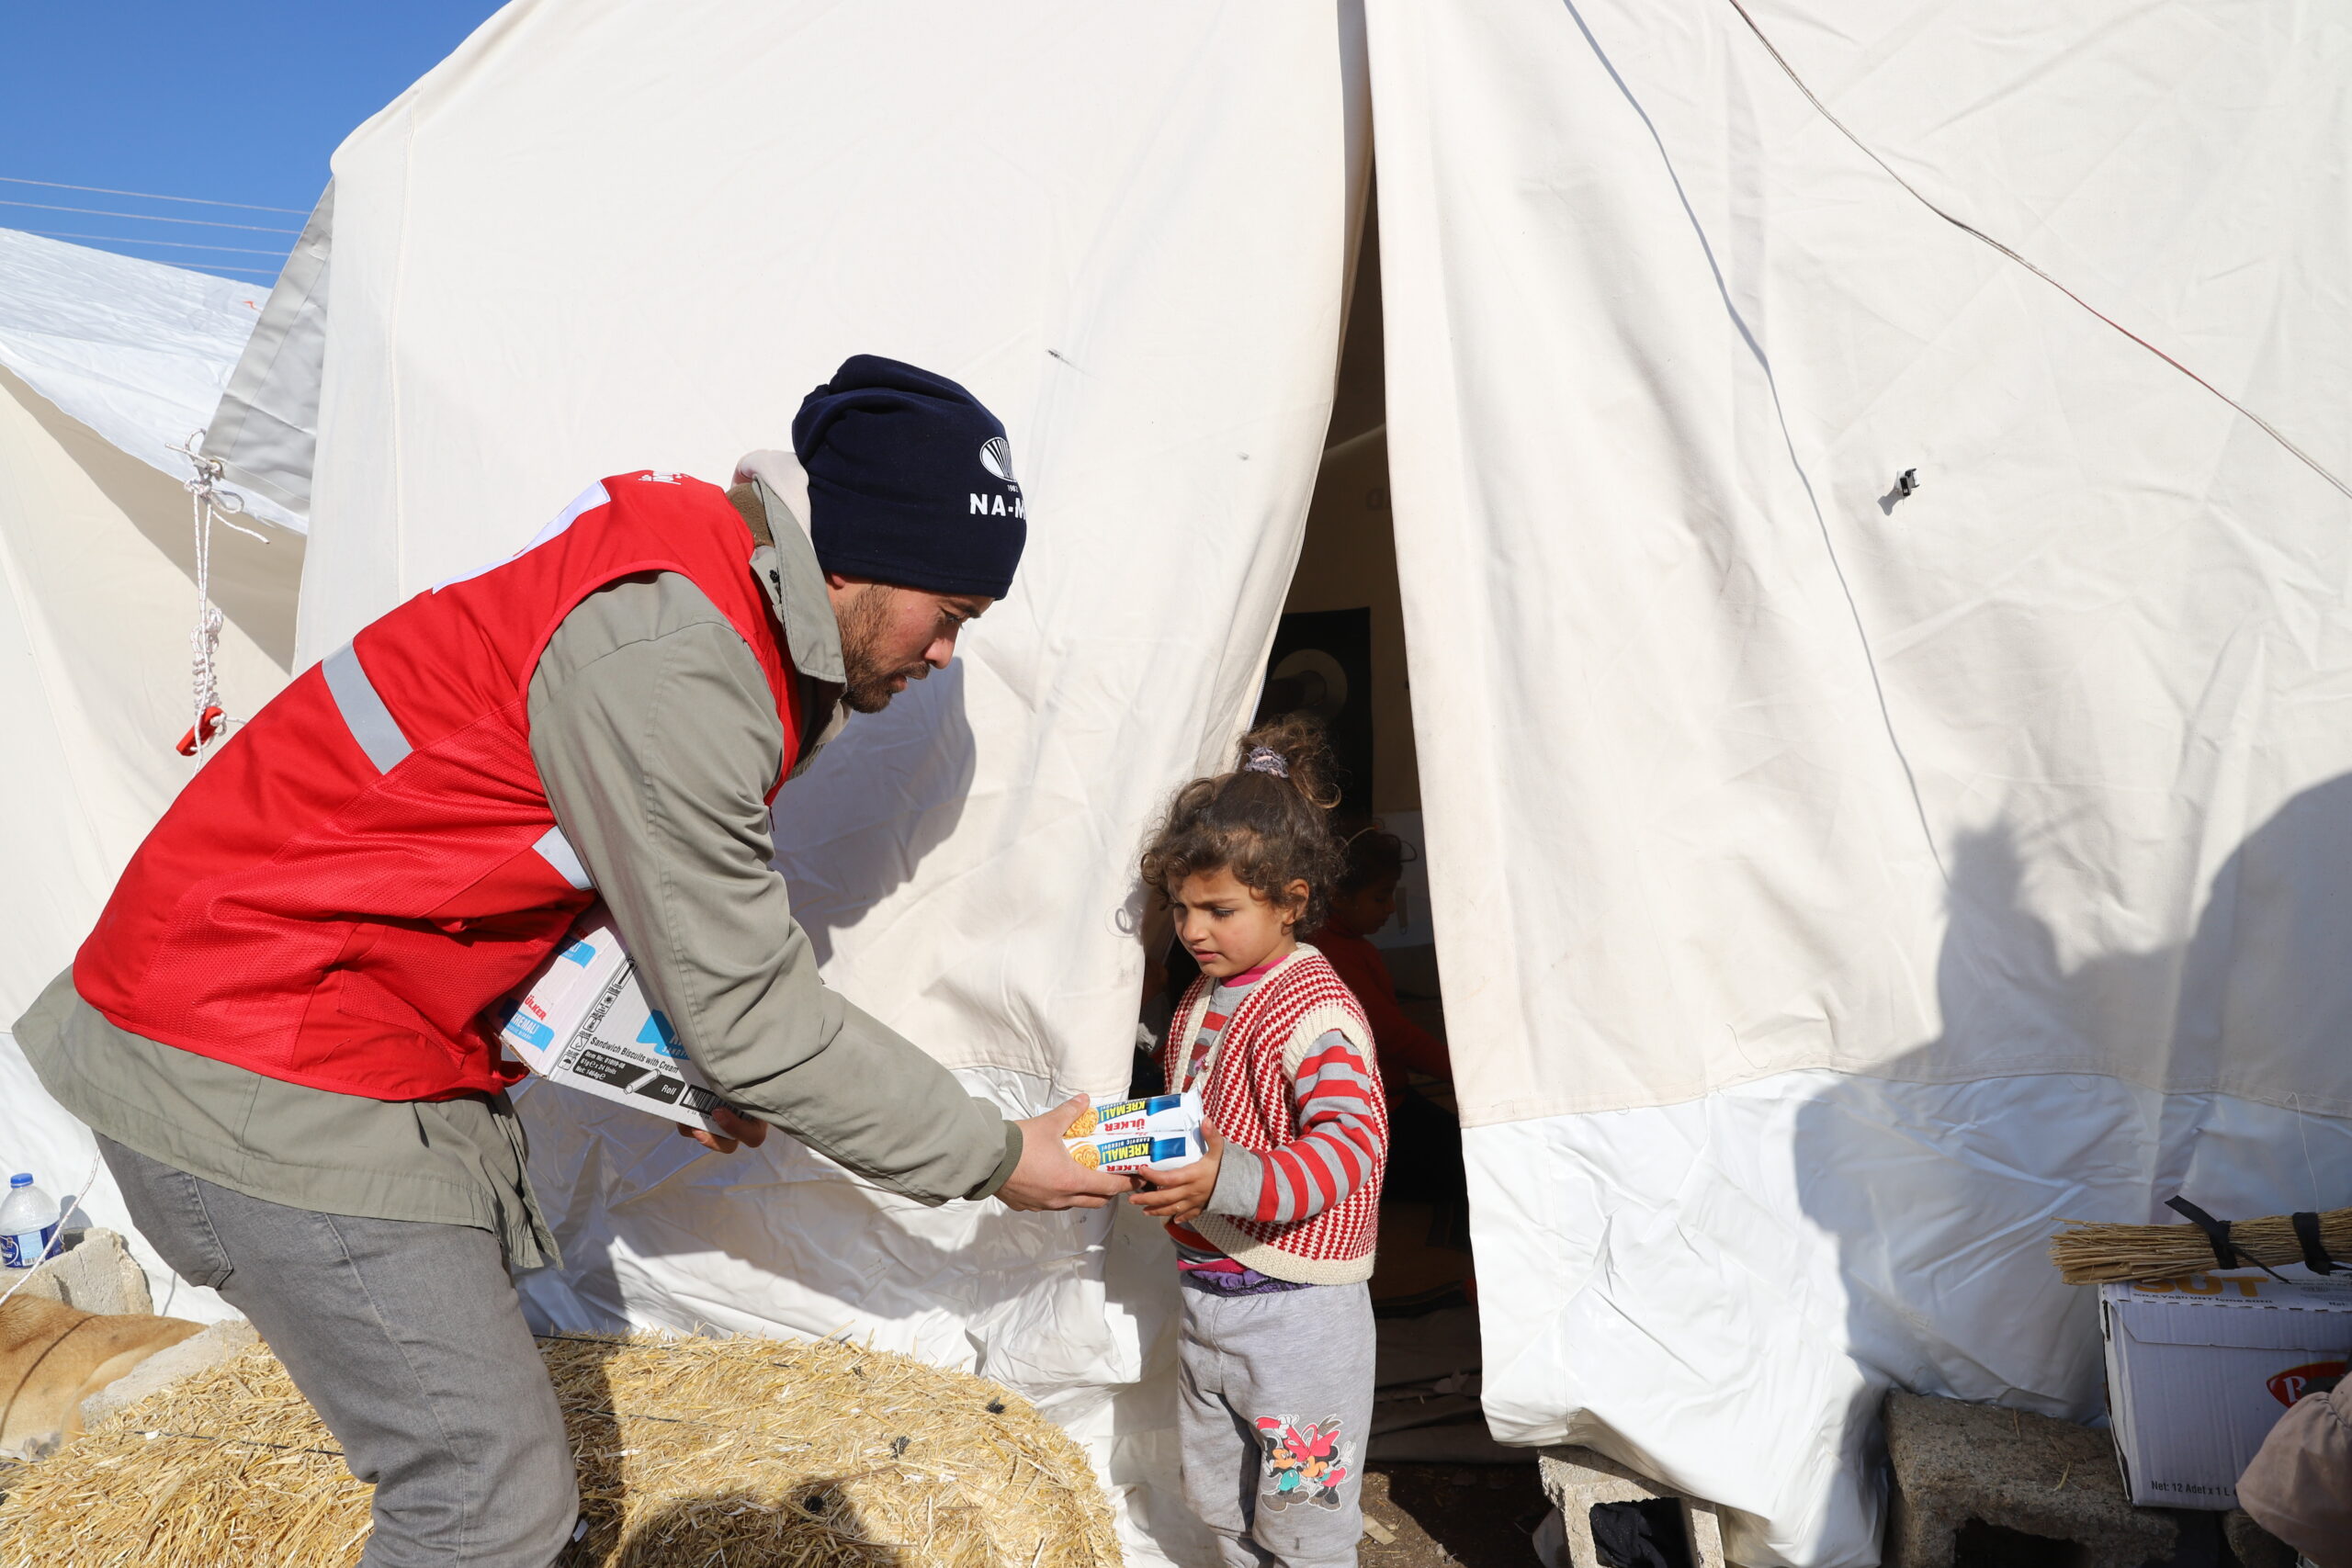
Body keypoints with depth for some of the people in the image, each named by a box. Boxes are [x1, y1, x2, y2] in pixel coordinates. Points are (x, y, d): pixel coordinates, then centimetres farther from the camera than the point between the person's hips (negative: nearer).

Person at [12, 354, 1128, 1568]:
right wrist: (995, 1159, -13)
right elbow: (745, 1011, -22)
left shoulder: (719, 585, 4)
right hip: (263, 1082, -10)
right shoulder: (667, 657, -28)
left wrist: (709, 1068, 6)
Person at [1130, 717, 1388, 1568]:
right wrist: (1150, 1161, 6)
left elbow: (1353, 1144, -29)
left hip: (1295, 1305, -8)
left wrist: (1232, 1180, -39)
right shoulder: (1201, 1002, 9)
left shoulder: (1317, 1011, -19)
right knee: (1217, 1494, 23)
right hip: (1203, 1288, 9)